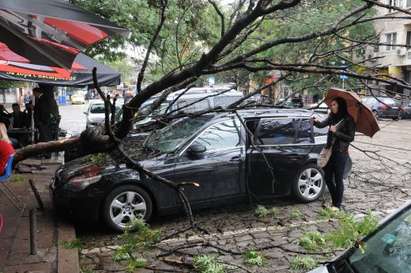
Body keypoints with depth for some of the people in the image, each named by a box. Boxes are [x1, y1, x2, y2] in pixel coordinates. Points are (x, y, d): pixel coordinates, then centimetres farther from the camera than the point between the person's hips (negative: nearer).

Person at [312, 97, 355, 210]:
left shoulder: (348, 120, -8)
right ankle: (334, 201, 29)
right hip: (329, 151, 6)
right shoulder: (332, 117, 8)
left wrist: (336, 132, -18)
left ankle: (337, 205, 15)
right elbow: (322, 124, -7)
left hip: (340, 153, -6)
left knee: (338, 180, 2)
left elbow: (350, 138, -11)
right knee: (328, 178, 13)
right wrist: (316, 122, -27)